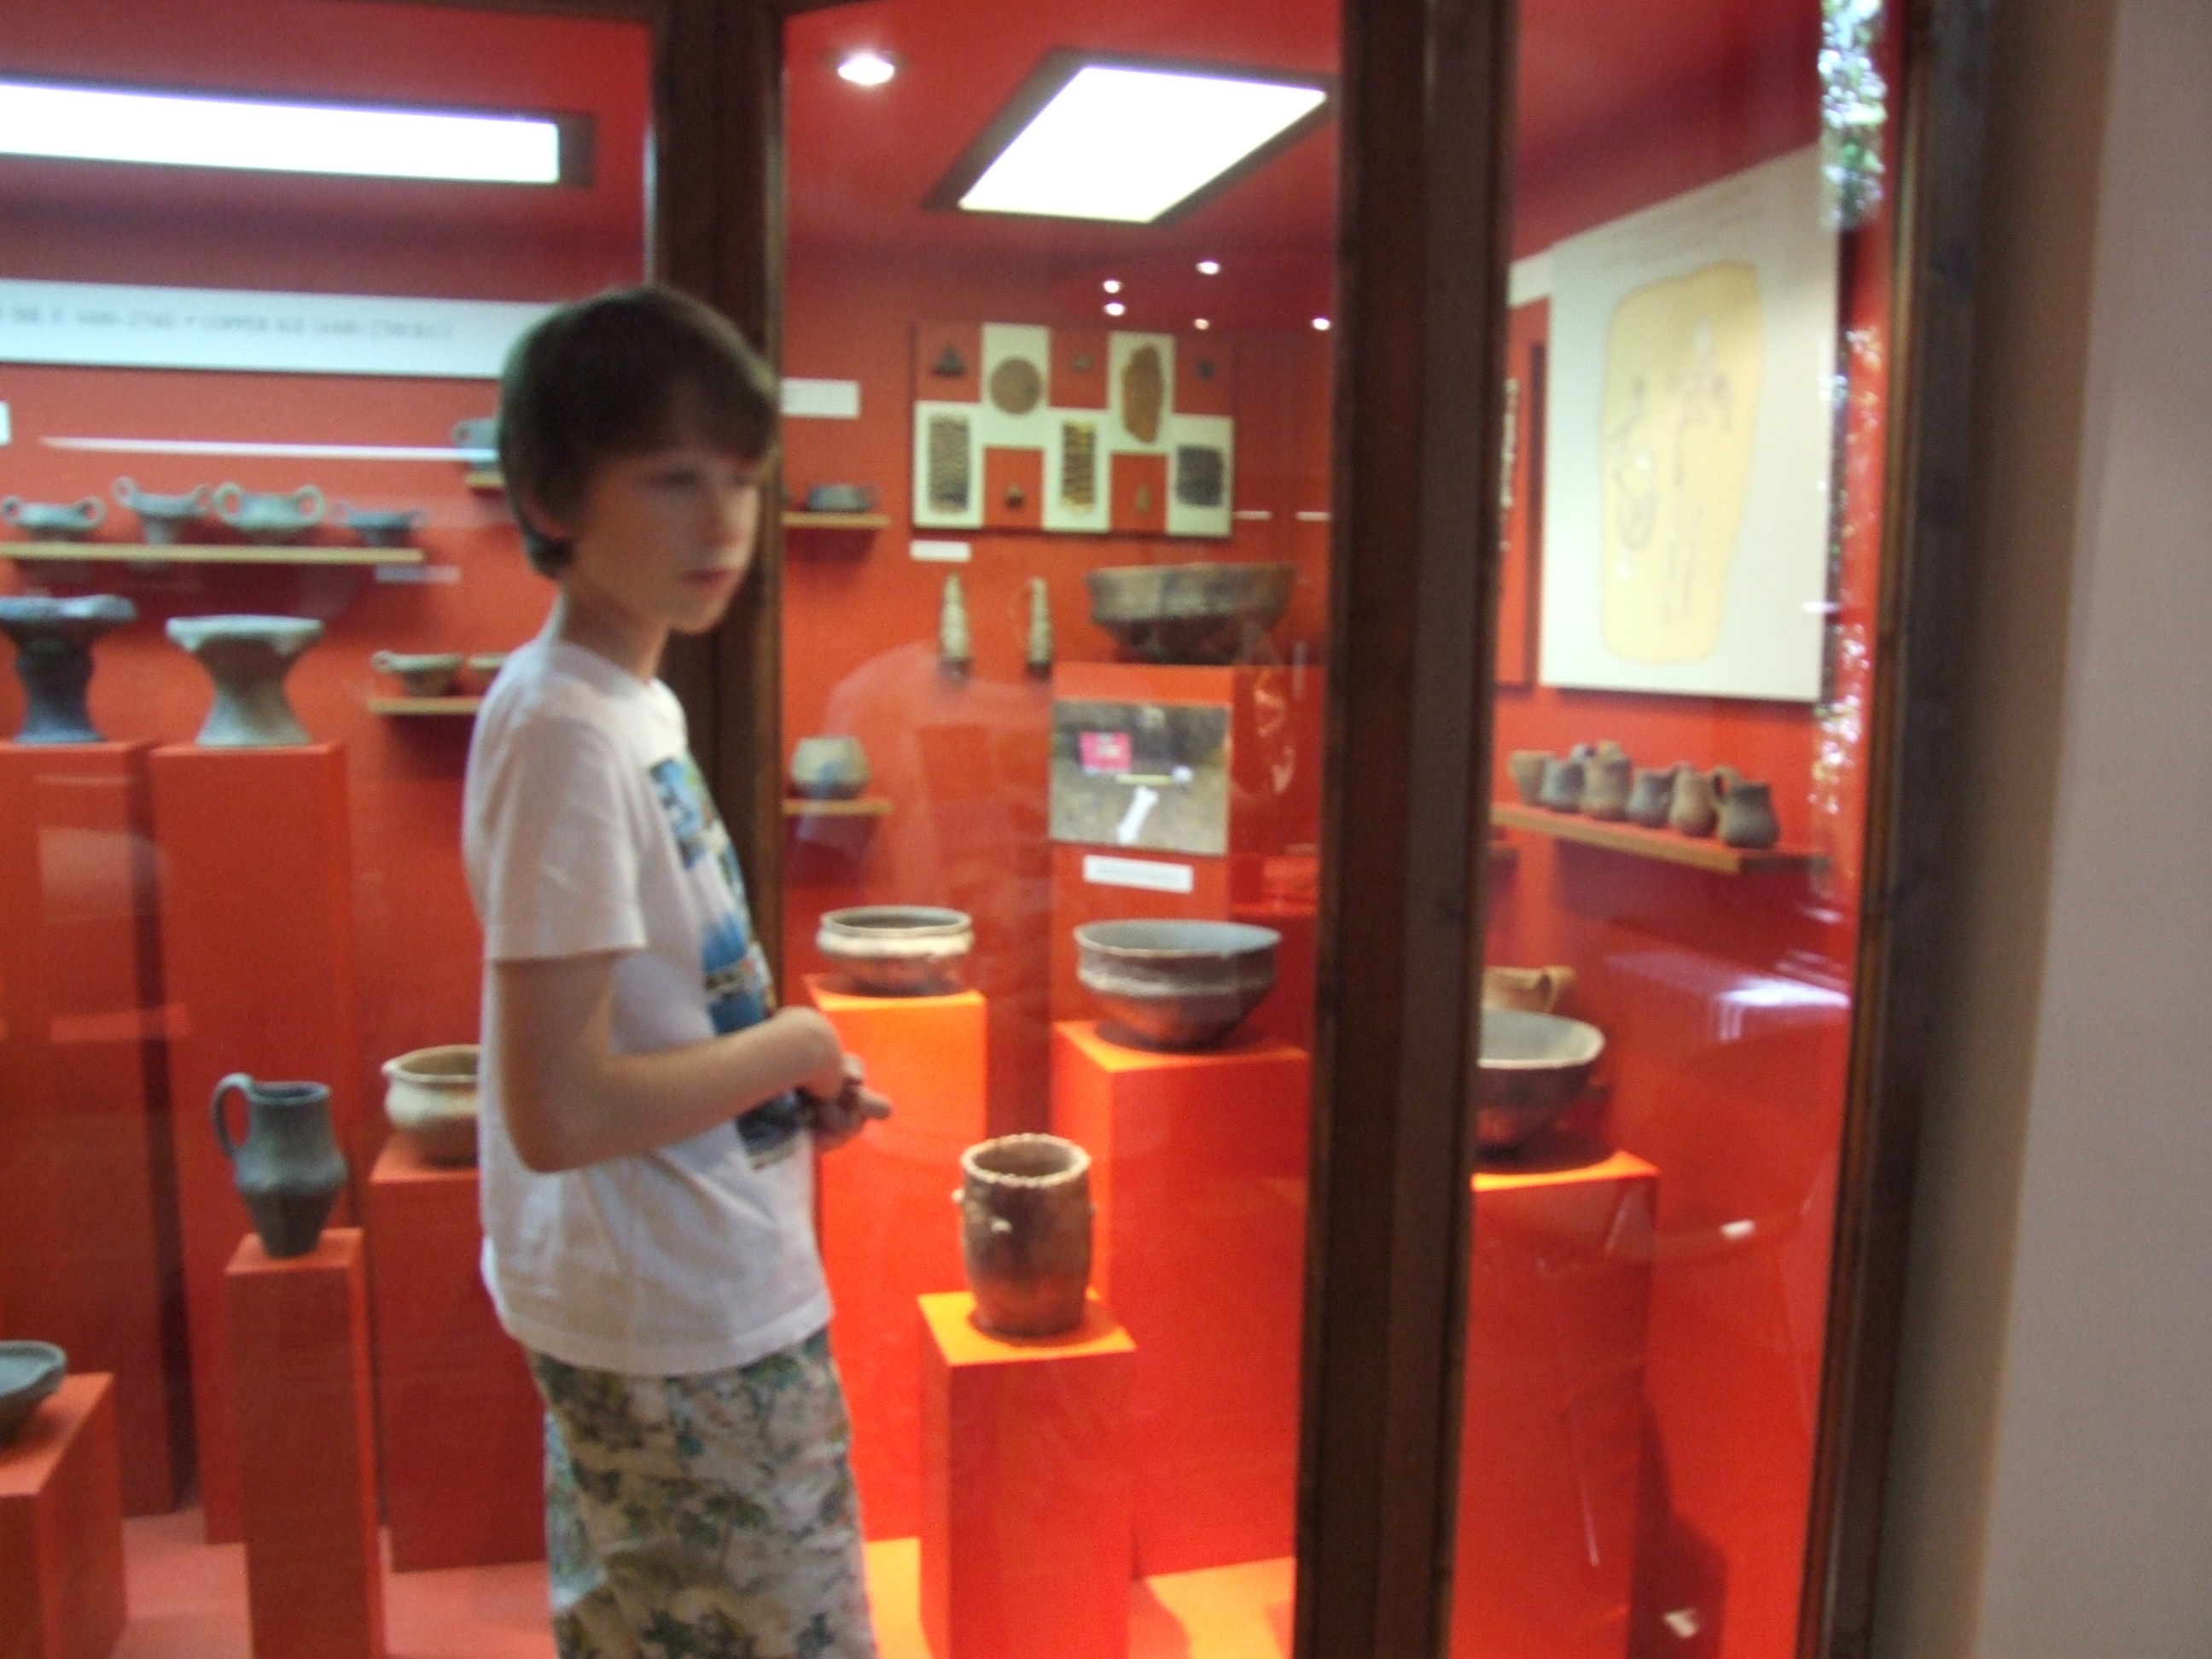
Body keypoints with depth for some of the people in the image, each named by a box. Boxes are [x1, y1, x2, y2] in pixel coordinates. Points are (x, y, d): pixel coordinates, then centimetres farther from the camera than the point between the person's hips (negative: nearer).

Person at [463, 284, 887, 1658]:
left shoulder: (635, 702, 5)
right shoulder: (566, 731, -24)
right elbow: (558, 1111, -27)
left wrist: (793, 1076, 1)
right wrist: (790, 1044, -15)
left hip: (652, 1305, 9)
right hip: (686, 1332, -9)